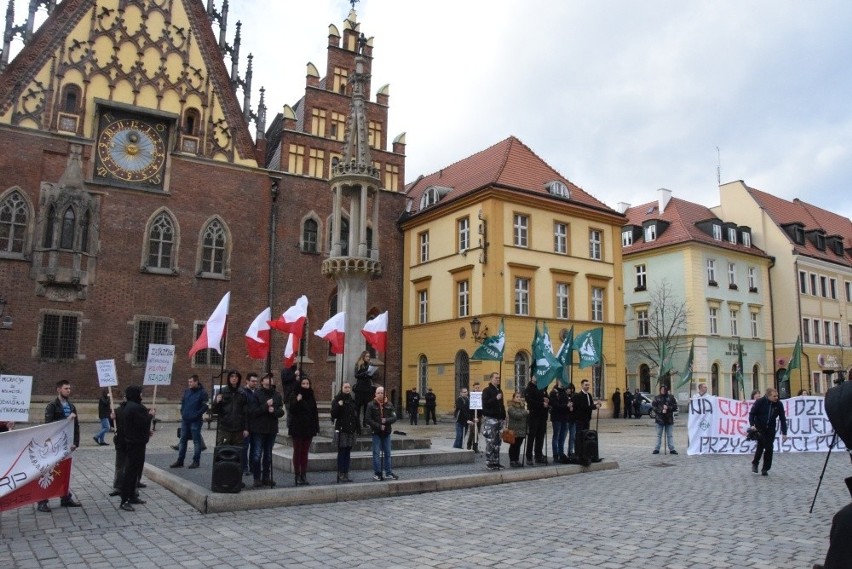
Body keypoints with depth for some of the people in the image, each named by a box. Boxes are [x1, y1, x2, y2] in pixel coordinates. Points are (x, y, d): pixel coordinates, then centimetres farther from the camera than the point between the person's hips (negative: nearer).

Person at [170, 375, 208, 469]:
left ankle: (196, 461, 7)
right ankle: (180, 461, 17)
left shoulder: (202, 393, -9)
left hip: (195, 421, -6)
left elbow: (205, 406, -12)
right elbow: (182, 402, 18)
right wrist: (182, 413, 8)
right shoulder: (186, 391, 9)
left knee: (196, 441, 1)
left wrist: (197, 414, -16)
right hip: (185, 420, 6)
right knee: (183, 440, 10)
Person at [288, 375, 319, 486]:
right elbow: (291, 410, -17)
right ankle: (297, 476, 5)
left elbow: (315, 413, 10)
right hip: (297, 428, -4)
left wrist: (316, 427, 5)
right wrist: (297, 401, -33)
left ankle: (304, 476, 11)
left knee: (305, 452, 7)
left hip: (308, 428, 4)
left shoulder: (311, 397, 8)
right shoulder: (295, 396, -4)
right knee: (297, 452, 1)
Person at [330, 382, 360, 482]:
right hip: (341, 430, -5)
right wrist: (338, 405, -26)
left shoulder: (352, 400, 13)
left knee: (348, 452, 9)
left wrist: (358, 428, 13)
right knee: (341, 452, -3)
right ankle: (340, 474, 3)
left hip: (351, 430, 6)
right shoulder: (337, 400, -4)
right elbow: (333, 414, -11)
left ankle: (346, 473, 14)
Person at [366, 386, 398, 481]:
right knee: (376, 453, 0)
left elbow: (394, 417, -1)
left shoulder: (389, 405, 4)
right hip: (376, 433, -3)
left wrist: (386, 421, -19)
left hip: (386, 432, 3)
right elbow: (368, 420, -10)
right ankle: (377, 473, 8)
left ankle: (388, 472, 18)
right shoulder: (371, 405, -5)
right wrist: (379, 426, -16)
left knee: (387, 453, 9)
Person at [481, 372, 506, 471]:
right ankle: (489, 463, -5)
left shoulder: (499, 391, 19)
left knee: (497, 442, 9)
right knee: (490, 442, -9)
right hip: (490, 419, -8)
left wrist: (503, 416, 18)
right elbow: (485, 403, -16)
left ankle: (496, 462, 15)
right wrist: (496, 398, -22)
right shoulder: (487, 390, -5)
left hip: (499, 419, 8)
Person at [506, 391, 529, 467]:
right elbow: (516, 415, -19)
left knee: (518, 446, 10)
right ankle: (512, 461, 10)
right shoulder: (511, 407, -5)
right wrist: (525, 412, -13)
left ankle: (517, 460, 18)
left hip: (522, 430, 5)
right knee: (513, 446, 3)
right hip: (514, 430, -5)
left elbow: (527, 416, 14)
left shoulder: (523, 406, 13)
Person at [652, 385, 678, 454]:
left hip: (669, 419, 0)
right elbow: (654, 407, -3)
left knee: (670, 435, 6)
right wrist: (661, 411, -16)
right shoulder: (657, 398, 2)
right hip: (660, 419, 0)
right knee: (659, 435, 7)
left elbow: (675, 406, 0)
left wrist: (668, 408, -15)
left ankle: (672, 449, 12)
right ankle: (657, 449, 11)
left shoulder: (671, 397, 2)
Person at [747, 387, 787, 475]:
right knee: (761, 445, -15)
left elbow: (782, 419, 1)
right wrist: (752, 425, -21)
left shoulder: (779, 404, -6)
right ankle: (755, 463, 8)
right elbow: (752, 413, -7)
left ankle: (765, 469, 13)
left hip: (771, 429, 3)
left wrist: (784, 433, -2)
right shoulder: (760, 402, -13)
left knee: (769, 448, 0)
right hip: (759, 428, -3)